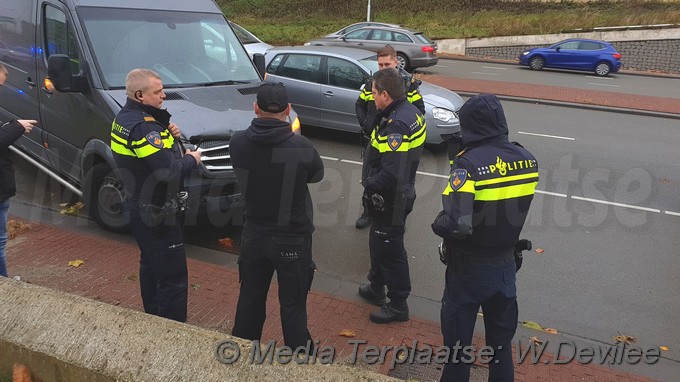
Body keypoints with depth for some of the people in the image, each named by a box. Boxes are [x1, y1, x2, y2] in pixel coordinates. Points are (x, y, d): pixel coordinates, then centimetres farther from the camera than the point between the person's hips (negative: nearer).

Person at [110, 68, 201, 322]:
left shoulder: (124, 118, 7)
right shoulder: (143, 127, -25)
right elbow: (168, 170, -31)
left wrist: (169, 135, -1)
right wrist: (192, 159, -12)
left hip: (138, 205, 11)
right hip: (156, 213, -11)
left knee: (150, 265, 24)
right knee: (173, 277, -5)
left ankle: (153, 318, 38)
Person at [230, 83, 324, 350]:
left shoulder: (238, 143, -12)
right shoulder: (302, 147, -22)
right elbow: (317, 175, -1)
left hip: (253, 234, 4)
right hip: (293, 238, -3)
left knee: (250, 297, 21)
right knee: (293, 304, 10)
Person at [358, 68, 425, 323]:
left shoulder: (396, 125, -29)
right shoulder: (410, 111, 3)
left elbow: (392, 174, -34)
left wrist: (369, 185, -17)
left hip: (390, 200, -10)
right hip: (398, 194, 10)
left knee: (390, 250, 6)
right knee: (378, 243, 26)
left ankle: (398, 305, 22)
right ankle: (376, 288, 45)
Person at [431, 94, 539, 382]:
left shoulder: (469, 164, -24)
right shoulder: (527, 160, -6)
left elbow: (455, 225, -32)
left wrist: (437, 223, -9)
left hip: (469, 269, -5)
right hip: (505, 265, 5)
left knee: (458, 341, 14)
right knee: (501, 341, 22)